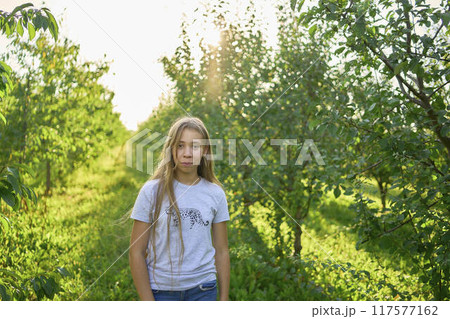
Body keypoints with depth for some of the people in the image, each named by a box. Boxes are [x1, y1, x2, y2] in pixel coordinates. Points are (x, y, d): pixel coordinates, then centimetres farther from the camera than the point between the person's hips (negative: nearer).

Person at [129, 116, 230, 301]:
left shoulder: (215, 194, 1)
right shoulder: (152, 191, -6)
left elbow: (221, 251, 6)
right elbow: (136, 252, -5)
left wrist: (224, 299, 5)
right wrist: (147, 300, -7)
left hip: (203, 289, 2)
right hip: (160, 290, -1)